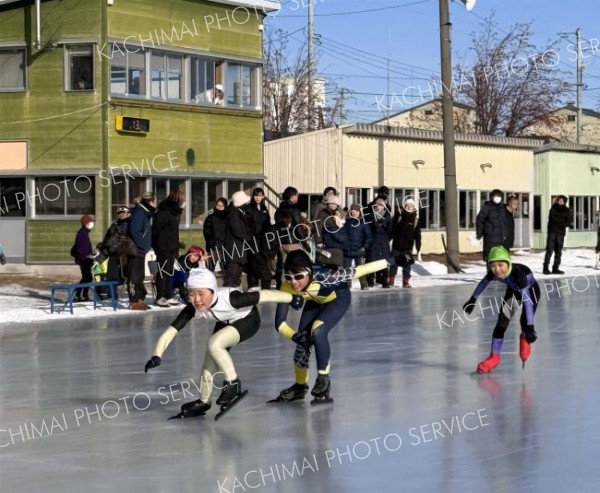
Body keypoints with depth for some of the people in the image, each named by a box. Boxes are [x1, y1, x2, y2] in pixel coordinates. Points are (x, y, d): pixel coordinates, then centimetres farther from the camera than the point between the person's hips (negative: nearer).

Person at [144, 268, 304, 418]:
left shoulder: (230, 299, -41)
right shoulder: (192, 309, -28)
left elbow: (264, 295, -34)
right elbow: (170, 331, -26)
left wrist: (292, 299, -25)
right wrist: (157, 356, -38)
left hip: (248, 320, -6)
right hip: (226, 323, 6)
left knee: (214, 344, -27)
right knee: (210, 363, 7)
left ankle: (233, 383, -8)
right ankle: (203, 402, 29)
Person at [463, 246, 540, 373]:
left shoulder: (518, 273, -44)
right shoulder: (493, 273, -28)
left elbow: (527, 300, -48)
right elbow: (483, 283, -4)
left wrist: (530, 327, -52)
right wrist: (472, 300, 9)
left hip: (531, 290, -4)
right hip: (513, 291, 4)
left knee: (525, 322, -19)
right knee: (501, 323, -4)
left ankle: (525, 339, 16)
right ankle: (494, 357, 10)